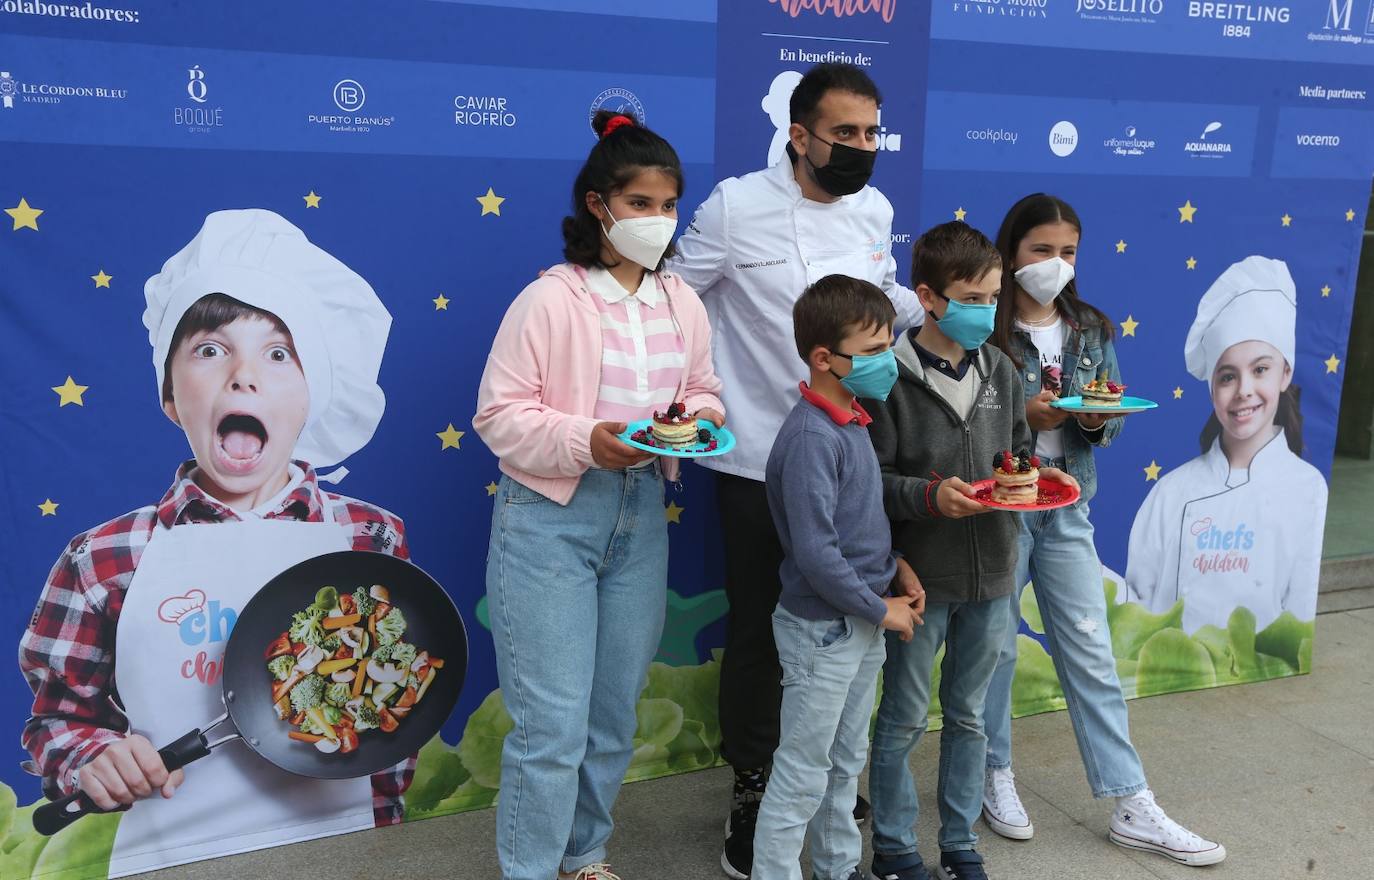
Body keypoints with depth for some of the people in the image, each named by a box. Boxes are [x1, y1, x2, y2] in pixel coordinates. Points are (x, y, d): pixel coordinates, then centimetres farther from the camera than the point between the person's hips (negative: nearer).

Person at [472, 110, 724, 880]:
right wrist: (587, 441, -25)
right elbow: (500, 416, -13)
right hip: (550, 517, -5)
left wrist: (696, 419, -9)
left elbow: (706, 394, 14)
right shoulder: (548, 300, -13)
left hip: (640, 513, 6)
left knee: (616, 712, 16)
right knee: (553, 721, -3)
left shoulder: (683, 304, 5)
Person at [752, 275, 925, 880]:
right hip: (822, 628, -9)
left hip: (862, 625, 9)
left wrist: (895, 565, 2)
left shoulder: (852, 422, 4)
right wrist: (882, 609, -16)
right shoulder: (811, 437, -23)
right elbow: (815, 553, -27)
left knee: (846, 761, 23)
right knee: (802, 775, 5)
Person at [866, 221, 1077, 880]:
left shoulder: (999, 369, 4)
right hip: (921, 576, -5)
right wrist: (930, 497, -29)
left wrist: (1040, 475, -6)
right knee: (903, 719, 9)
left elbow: (1017, 450, 14)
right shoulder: (893, 379, -15)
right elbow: (874, 478, -14)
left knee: (969, 716, 18)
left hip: (990, 575, 6)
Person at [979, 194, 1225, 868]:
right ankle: (995, 778, 29)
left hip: (1066, 510, 4)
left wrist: (1099, 421, -12)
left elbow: (1109, 415, 10)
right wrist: (1023, 416, -24)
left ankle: (1133, 808, 17)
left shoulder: (1091, 330, 6)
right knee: (995, 648, 9)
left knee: (1092, 657, 9)